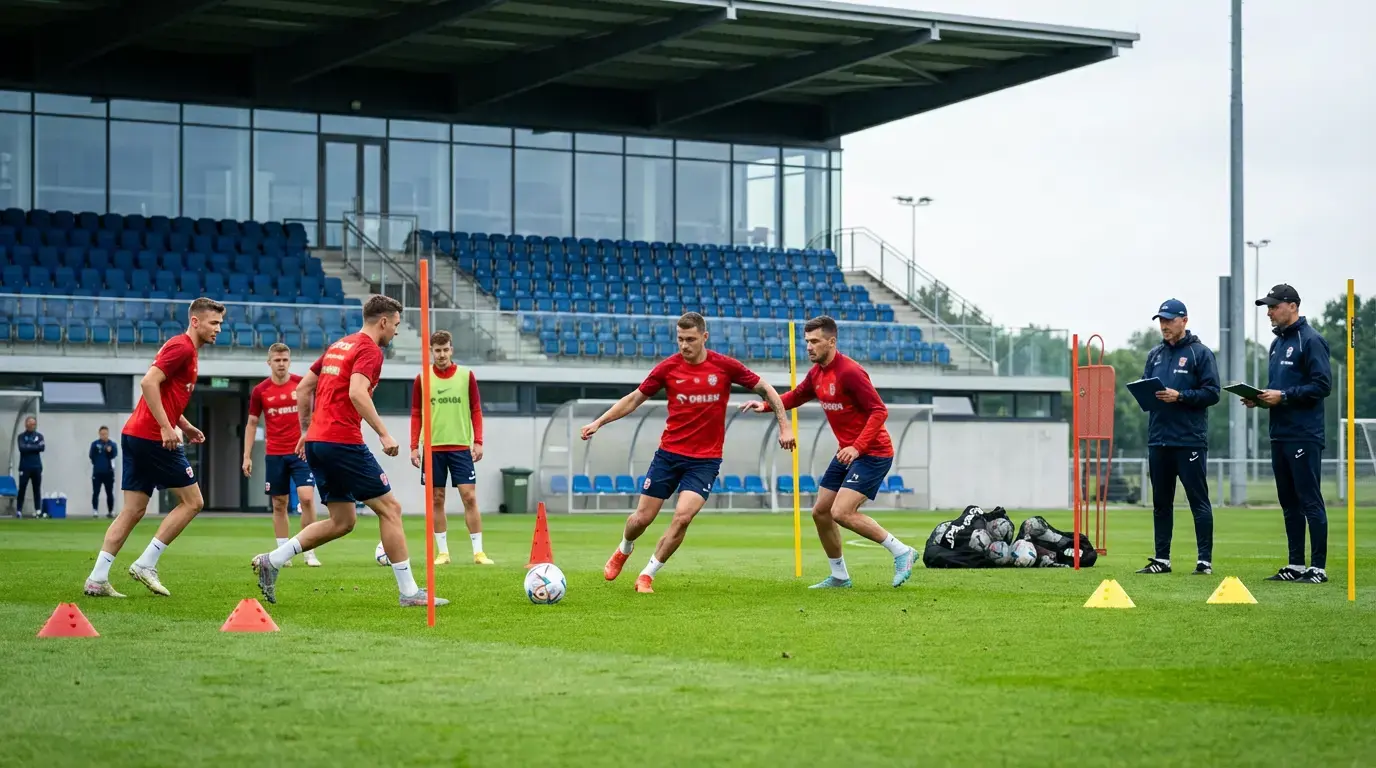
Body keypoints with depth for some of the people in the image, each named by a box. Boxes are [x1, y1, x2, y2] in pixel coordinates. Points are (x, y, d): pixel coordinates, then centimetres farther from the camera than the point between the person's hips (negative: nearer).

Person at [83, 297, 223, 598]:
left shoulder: (185, 348, 21)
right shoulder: (182, 347, -10)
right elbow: (148, 382, -21)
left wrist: (185, 426, 18)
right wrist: (166, 427, -23)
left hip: (135, 435, 10)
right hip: (154, 438, -10)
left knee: (133, 510, 8)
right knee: (192, 502, -1)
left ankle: (97, 579, 3)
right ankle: (145, 564, -3)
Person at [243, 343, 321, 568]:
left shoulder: (302, 384, -2)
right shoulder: (260, 391, 1)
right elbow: (252, 424, 8)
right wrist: (247, 456, 2)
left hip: (301, 451, -2)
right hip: (274, 455, 2)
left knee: (306, 498, -13)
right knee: (279, 504, 5)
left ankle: (310, 553, -5)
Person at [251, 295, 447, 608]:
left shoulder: (339, 346, 20)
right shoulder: (370, 350, -7)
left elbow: (303, 388, 23)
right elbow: (356, 393, -24)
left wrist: (307, 430, 27)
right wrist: (384, 433, -22)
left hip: (316, 441, 9)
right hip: (343, 442, -9)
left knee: (342, 521, 14)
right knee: (390, 508, -1)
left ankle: (271, 561, 6)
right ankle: (409, 592, -1)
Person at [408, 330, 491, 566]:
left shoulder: (466, 376, 3)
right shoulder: (422, 379, 4)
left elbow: (476, 411, 6)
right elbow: (416, 415, 7)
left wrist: (478, 441, -3)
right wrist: (414, 446, 0)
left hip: (461, 447, -1)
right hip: (432, 448, 1)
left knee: (469, 497, -6)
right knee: (437, 500, 3)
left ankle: (478, 552, -3)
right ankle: (442, 552, 10)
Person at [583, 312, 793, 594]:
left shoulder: (725, 366, -7)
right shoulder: (668, 367, -4)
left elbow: (765, 389, 4)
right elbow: (634, 399, 6)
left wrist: (784, 425, -2)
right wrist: (598, 422, -1)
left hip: (705, 460, -1)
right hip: (668, 454, 1)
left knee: (682, 517, -19)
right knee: (642, 518, 3)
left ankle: (647, 576, -2)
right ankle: (623, 551, 39)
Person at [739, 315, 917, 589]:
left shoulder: (849, 371, -21)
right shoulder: (817, 373, 6)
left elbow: (879, 411, -23)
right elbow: (796, 396, 25)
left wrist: (858, 447, -31)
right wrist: (765, 405, 6)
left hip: (872, 452, -9)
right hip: (847, 452, 9)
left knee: (841, 512, -20)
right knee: (820, 512, 10)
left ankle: (901, 551, -8)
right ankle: (840, 576, 23)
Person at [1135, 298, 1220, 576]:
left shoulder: (1200, 353, -2)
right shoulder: (1155, 354, 16)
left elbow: (1212, 393, -8)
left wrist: (1180, 396, -19)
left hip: (1190, 439, -6)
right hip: (1158, 438, 6)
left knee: (1198, 501, -3)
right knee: (1161, 502, 10)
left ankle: (1204, 560, -2)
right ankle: (1161, 559, 16)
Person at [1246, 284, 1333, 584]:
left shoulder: (1311, 340, -9)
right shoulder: (1277, 343, 18)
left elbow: (1322, 385, -16)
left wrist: (1283, 396, -19)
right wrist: (1261, 398, 6)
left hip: (1304, 435, -9)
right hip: (1280, 435, 9)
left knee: (1310, 501, -7)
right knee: (1289, 502, 12)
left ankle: (1318, 567, -5)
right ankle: (1296, 565, 18)